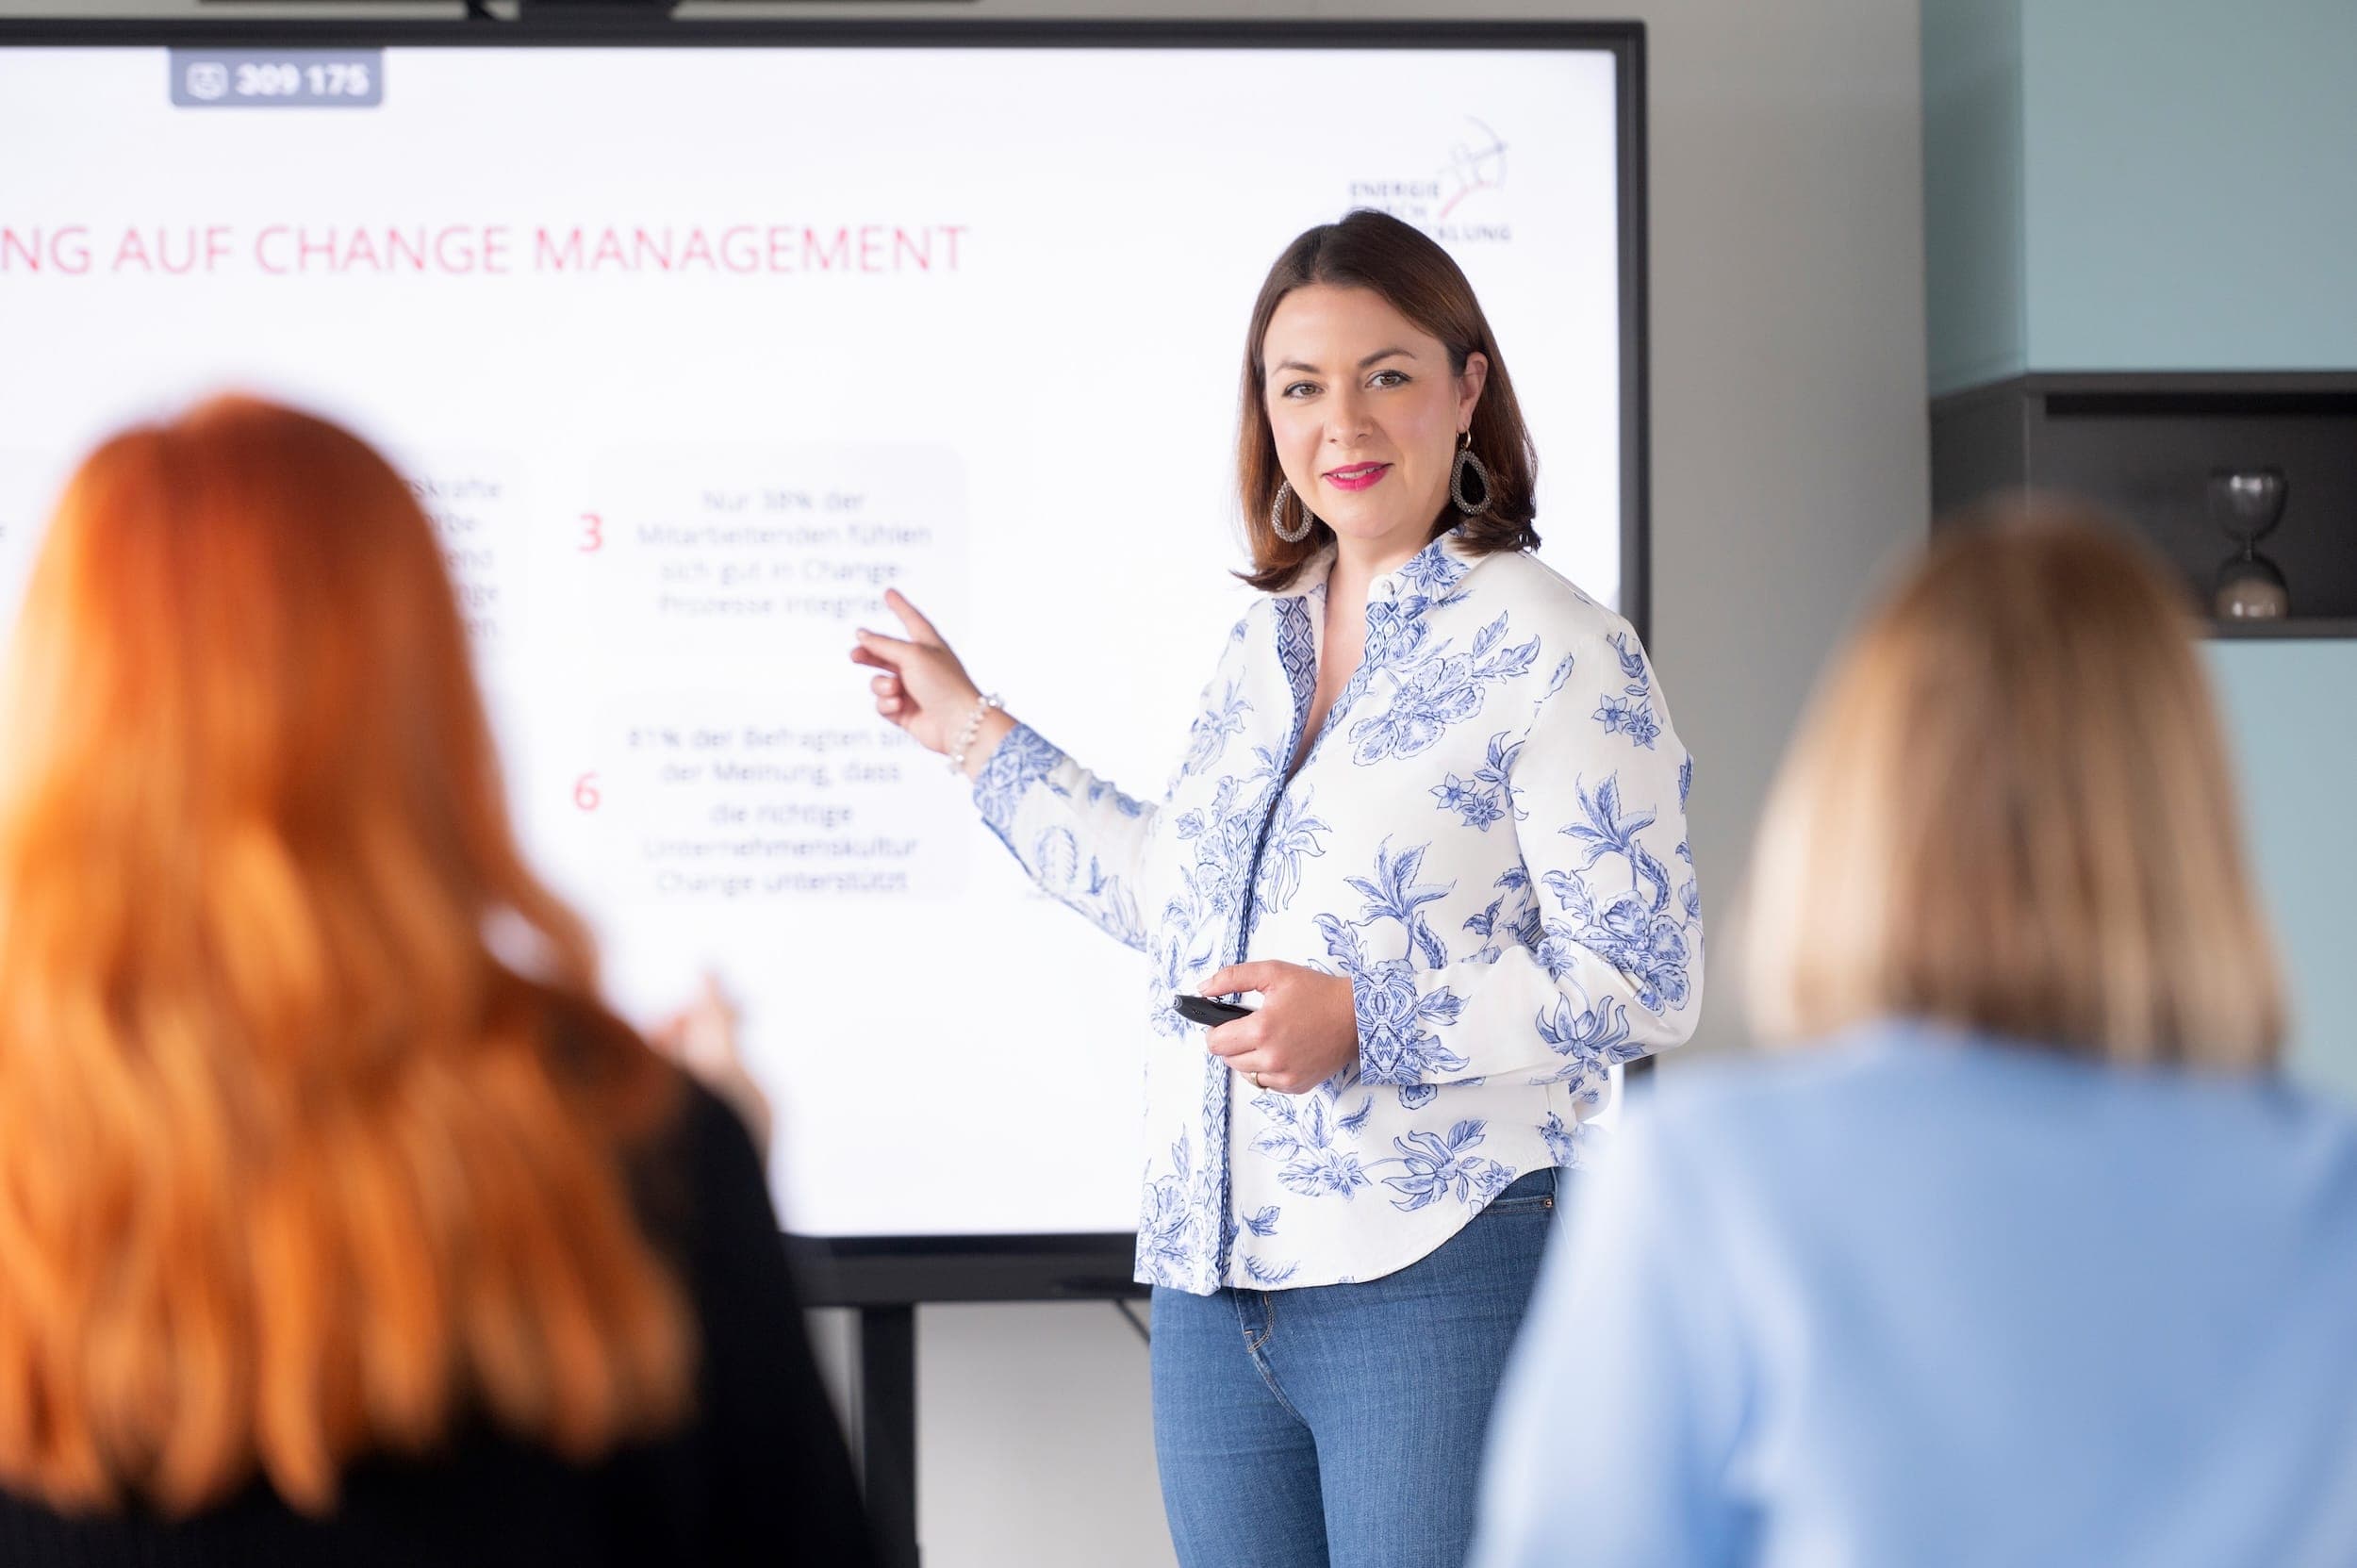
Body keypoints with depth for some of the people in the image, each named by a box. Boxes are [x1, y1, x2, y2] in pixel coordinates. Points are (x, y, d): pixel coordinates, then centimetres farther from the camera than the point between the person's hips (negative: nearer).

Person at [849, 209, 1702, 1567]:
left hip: (1437, 1286, -7)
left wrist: (1365, 1019, -20)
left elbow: (1643, 983, -11)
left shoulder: (1556, 651, -7)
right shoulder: (1265, 644, 15)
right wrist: (977, 734, 33)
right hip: (1216, 1289, 7)